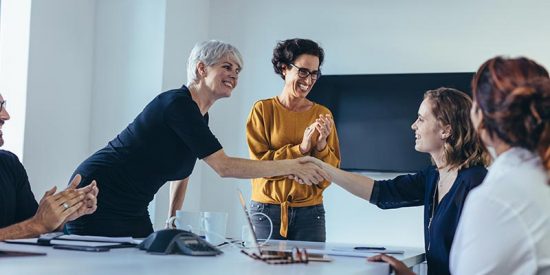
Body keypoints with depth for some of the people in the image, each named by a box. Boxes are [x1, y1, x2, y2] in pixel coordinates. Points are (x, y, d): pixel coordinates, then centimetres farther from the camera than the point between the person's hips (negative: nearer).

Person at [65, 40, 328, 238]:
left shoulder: (201, 117, 8)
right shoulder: (177, 103, -21)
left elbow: (182, 169, 22)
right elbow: (224, 166, -26)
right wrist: (292, 166, -22)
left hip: (133, 210, 9)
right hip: (98, 199, -9)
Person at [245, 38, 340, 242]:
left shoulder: (322, 114, 6)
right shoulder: (263, 110, 0)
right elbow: (260, 163, -6)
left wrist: (321, 145, -14)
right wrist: (301, 148, -16)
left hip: (310, 211, 2)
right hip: (267, 209, -1)